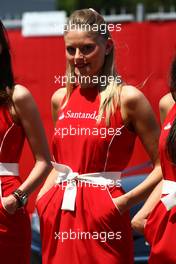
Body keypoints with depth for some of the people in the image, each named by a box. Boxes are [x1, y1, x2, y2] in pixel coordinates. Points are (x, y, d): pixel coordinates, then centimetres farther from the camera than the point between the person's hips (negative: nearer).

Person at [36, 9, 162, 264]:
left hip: (101, 213, -5)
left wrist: (125, 201, -15)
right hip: (59, 216, 5)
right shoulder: (60, 99, 9)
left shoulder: (127, 98, -7)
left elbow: (163, 165, -7)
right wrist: (42, 197, 8)